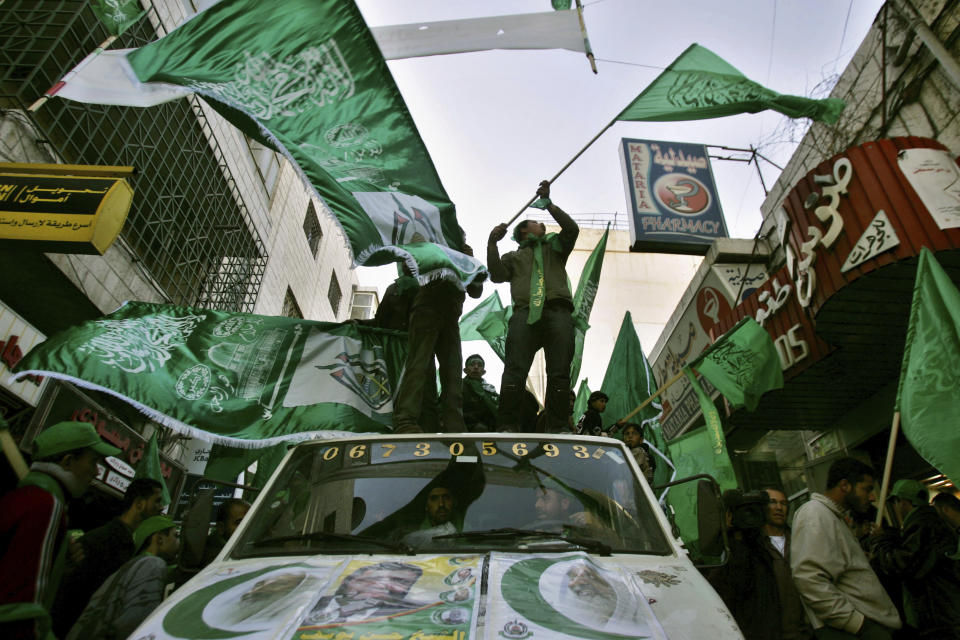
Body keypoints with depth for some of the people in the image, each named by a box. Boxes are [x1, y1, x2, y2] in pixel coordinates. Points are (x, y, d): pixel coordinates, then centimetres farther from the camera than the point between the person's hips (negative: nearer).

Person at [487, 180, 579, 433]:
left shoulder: (555, 246, 35)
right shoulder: (514, 256, 30)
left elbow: (572, 229, 16)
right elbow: (497, 275, 12)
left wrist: (548, 203, 15)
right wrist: (493, 243, 5)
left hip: (558, 311, 1)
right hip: (526, 312, -1)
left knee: (559, 373, -8)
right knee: (515, 370, -15)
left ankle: (558, 427, -7)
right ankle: (508, 426, -16)